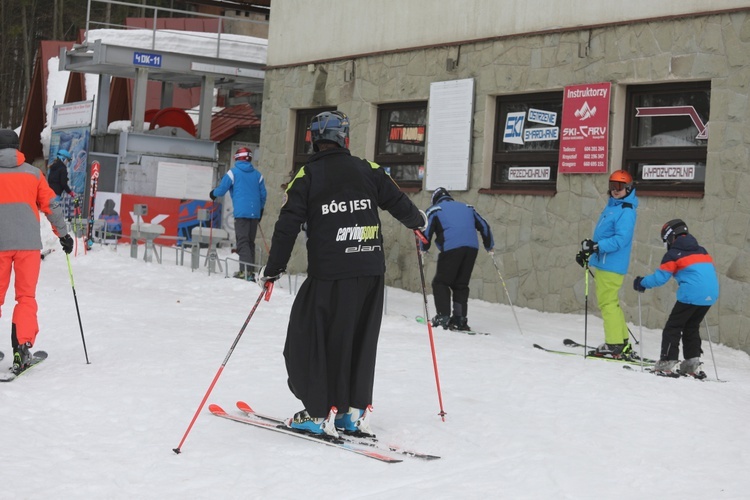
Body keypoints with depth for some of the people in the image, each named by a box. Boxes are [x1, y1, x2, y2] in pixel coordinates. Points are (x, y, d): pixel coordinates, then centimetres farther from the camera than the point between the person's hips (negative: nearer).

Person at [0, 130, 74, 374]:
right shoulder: (32, 173, 8)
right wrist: (63, 234, 16)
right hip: (28, 243, 0)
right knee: (26, 297, 5)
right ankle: (22, 347, -8)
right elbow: (51, 206, 8)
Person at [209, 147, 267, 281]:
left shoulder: (233, 172, 1)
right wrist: (261, 210, 29)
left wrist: (213, 194, 24)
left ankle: (246, 270, -20)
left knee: (242, 242, -8)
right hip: (255, 213, 5)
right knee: (250, 242, 12)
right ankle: (250, 271, 10)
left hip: (241, 212, -5)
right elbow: (263, 194, 15)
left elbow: (221, 189, 2)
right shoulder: (257, 174, 13)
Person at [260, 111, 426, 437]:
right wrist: (418, 222, 36)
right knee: (361, 341, 15)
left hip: (329, 276, -4)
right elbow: (399, 204, 15)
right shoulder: (368, 170, 7)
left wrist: (274, 269, 1)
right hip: (372, 272, 4)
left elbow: (288, 226, -5)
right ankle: (355, 411, 17)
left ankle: (320, 413, 5)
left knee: (311, 340, 7)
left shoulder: (307, 176, -1)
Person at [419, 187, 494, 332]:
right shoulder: (467, 208, 26)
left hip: (451, 248, -4)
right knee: (461, 285, 13)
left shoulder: (435, 209, 12)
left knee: (440, 283, 5)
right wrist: (489, 246, 35)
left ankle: (443, 317, -5)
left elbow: (427, 231, 2)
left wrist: (423, 248, 18)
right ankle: (460, 319, 8)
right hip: (472, 248, 5)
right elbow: (484, 226, 25)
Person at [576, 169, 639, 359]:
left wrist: (597, 247, -30)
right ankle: (623, 344, 19)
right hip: (602, 263, 10)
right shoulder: (611, 206, 17)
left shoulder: (626, 211, -13)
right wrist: (588, 250, 23)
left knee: (607, 303, -9)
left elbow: (620, 240, -22)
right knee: (610, 303, 14)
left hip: (611, 265, -10)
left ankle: (615, 345, -5)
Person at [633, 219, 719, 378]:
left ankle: (668, 363, -5)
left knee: (673, 327, 2)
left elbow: (660, 277, -2)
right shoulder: (702, 251, 21)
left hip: (691, 295, -7)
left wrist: (641, 283, 13)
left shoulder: (673, 254, 1)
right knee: (691, 328, 19)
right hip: (711, 295, 7)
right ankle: (693, 363, 15)